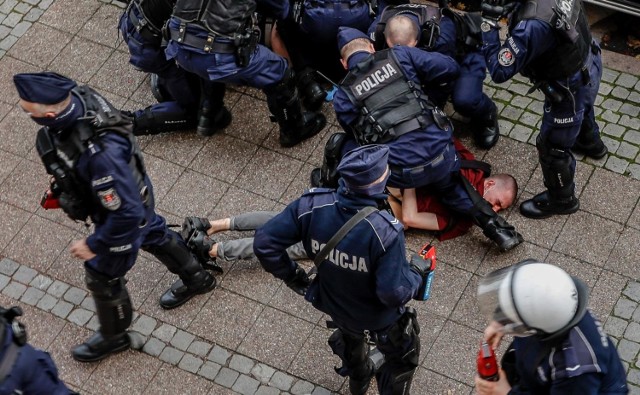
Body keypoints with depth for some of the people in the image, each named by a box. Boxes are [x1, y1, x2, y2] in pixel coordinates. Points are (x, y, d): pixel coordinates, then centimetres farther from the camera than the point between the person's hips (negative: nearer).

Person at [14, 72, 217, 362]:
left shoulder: (99, 154, -49)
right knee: (152, 234, 34)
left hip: (123, 217, -7)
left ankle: (113, 336, 48)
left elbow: (126, 213, -37)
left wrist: (94, 245, -22)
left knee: (102, 277, 19)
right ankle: (196, 279, 61)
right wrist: (61, 178, 11)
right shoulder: (75, 97, -26)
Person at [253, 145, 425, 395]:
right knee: (402, 358, 29)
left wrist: (292, 277, -7)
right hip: (380, 319, -5)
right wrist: (416, 274, -15)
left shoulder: (312, 206, -29)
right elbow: (394, 293, -36)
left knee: (350, 339, 40)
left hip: (335, 306, 5)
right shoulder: (385, 232, -41)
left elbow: (264, 243, -23)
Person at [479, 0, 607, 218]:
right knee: (581, 106, 40)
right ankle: (591, 142, 70)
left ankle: (561, 200, 40)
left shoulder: (531, 26, -42)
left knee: (552, 147, 16)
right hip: (589, 61, 8)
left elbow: (499, 72, -30)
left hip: (571, 87, -8)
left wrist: (488, 24, -27)